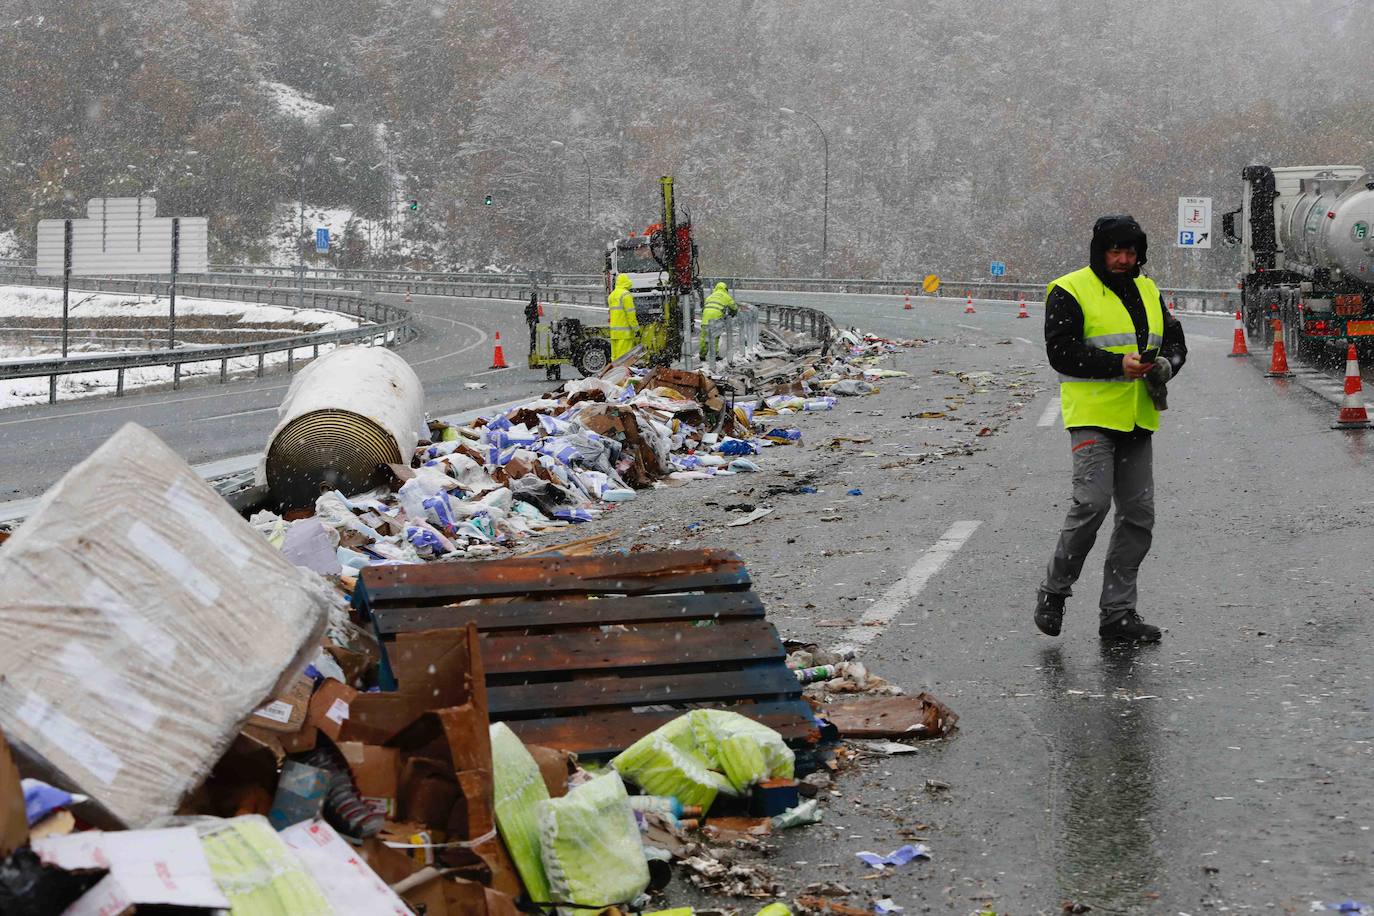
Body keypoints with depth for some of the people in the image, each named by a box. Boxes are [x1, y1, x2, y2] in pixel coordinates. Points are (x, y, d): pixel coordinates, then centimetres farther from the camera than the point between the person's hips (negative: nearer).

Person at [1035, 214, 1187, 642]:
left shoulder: (1148, 291, 17)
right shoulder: (1069, 292, -4)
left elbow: (1176, 341, 20)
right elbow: (1062, 352, -13)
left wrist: (1164, 365, -3)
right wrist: (1118, 365, -21)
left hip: (1138, 419, 7)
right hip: (1092, 415, -7)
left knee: (1139, 513, 5)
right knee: (1092, 503, -18)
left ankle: (1117, 611, 11)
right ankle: (1053, 591, 1)